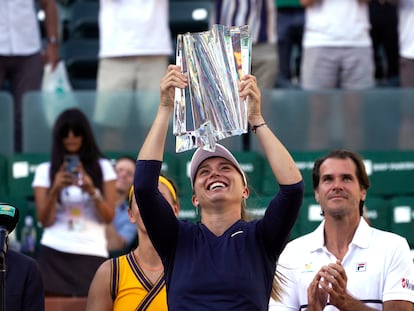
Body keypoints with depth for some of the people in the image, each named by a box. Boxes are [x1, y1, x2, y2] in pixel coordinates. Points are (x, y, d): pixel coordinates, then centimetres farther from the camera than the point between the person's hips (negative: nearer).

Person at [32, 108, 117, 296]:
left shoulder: (103, 167, 10)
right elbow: (45, 221, 3)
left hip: (92, 254, 0)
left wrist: (91, 191, -13)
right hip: (54, 255, 0)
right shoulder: (45, 171, 9)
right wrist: (55, 190, -14)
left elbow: (108, 217, 4)